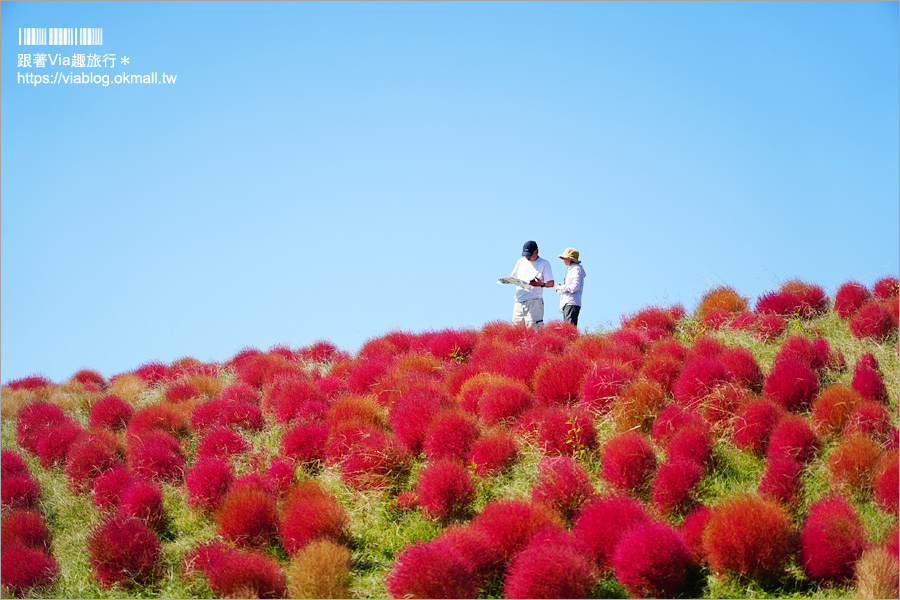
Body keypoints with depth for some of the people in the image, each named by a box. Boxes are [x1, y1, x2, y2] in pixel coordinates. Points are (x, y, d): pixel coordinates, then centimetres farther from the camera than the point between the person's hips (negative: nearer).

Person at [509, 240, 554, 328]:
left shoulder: (544, 263, 1)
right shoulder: (520, 262, 17)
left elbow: (551, 283, -2)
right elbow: (513, 277, 24)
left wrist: (542, 284, -24)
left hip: (534, 301, -5)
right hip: (519, 302, 5)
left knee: (533, 328, -14)